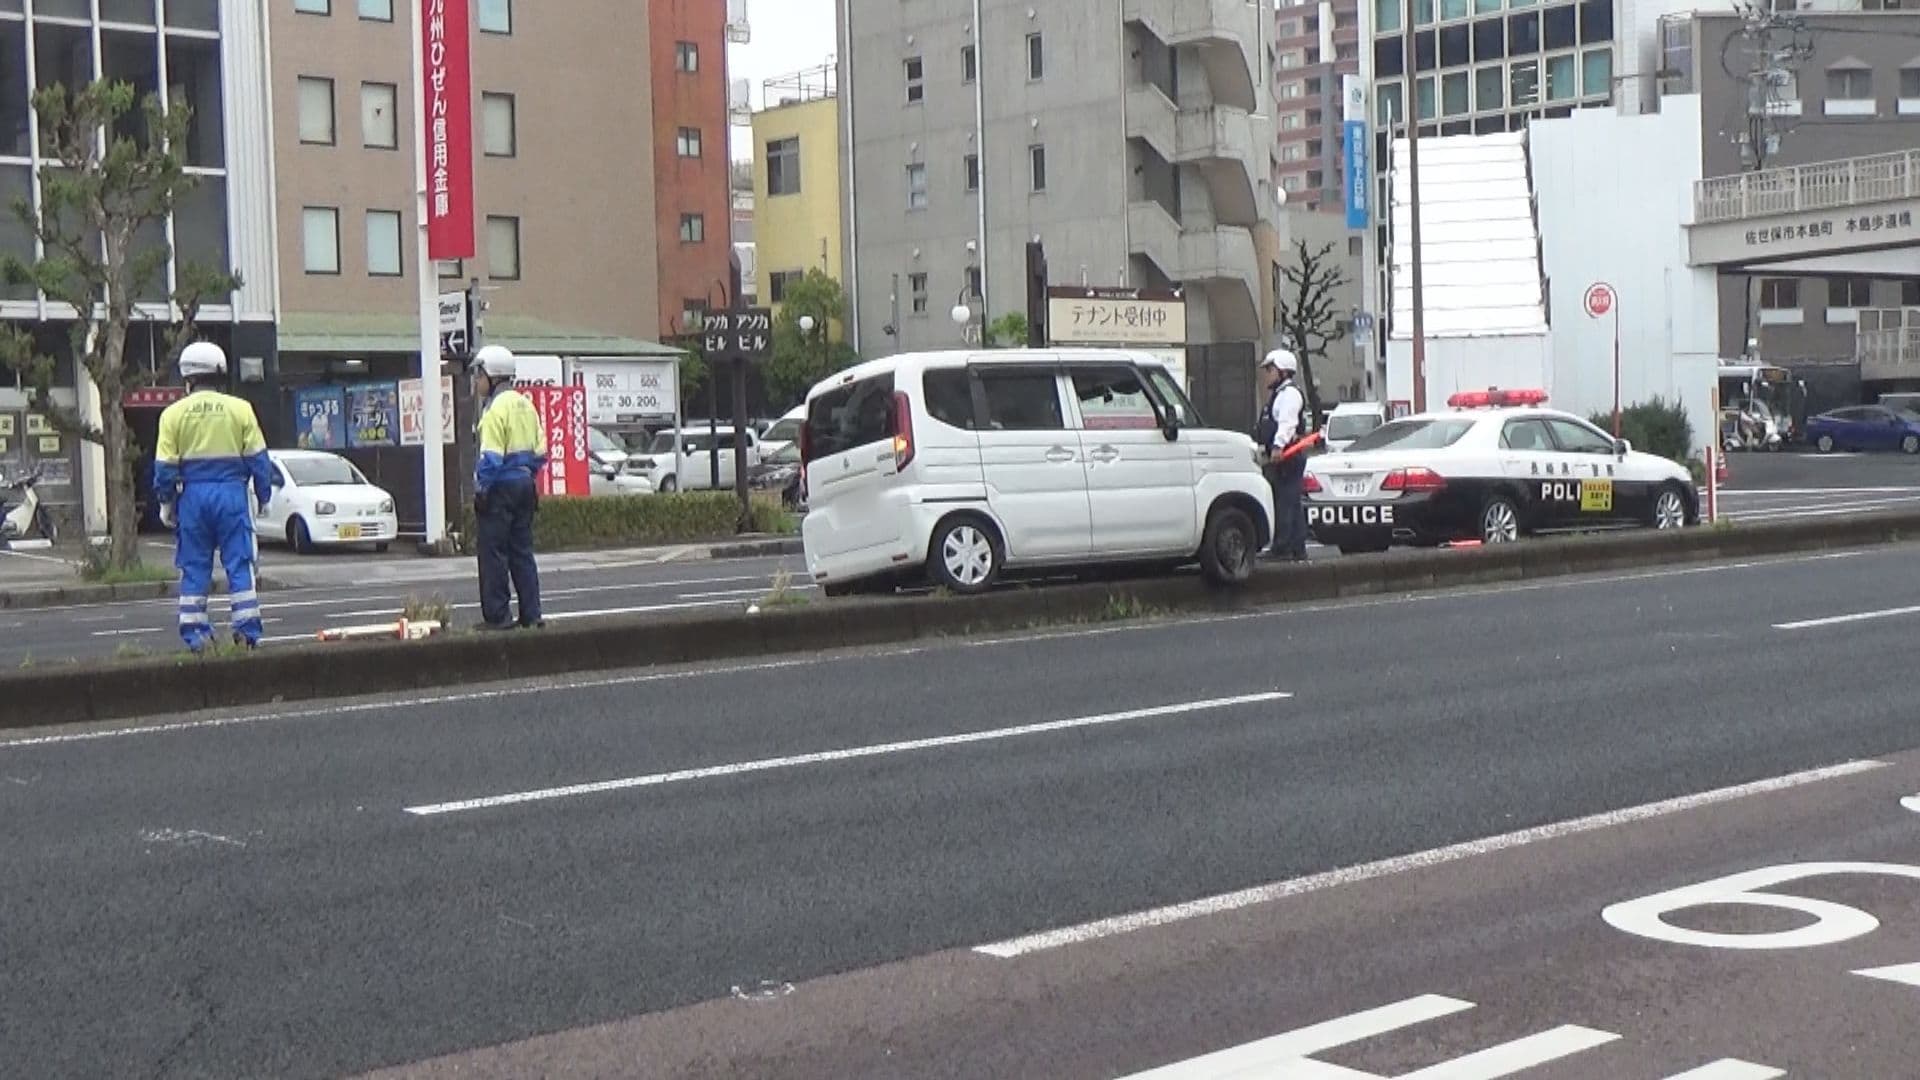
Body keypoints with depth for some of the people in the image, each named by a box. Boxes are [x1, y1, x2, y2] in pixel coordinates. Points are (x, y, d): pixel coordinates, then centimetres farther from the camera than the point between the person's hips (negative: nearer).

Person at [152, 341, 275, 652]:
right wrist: (264, 495, 11)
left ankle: (195, 633, 8)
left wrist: (166, 503, 10)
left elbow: (164, 466, 1)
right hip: (232, 492, -1)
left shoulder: (173, 414, 0)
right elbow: (257, 458, 1)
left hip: (192, 495, 1)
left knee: (194, 567, 8)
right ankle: (246, 630, 1)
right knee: (239, 564, 4)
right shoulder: (240, 409, -1)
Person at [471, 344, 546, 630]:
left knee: (493, 555, -2)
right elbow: (540, 451, 14)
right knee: (522, 552, 12)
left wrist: (481, 488, -13)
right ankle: (531, 614, 12)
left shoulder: (496, 408, -14)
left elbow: (491, 457, -19)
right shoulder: (525, 404, 13)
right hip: (524, 484, 8)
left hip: (500, 488, -8)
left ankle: (497, 616, -1)